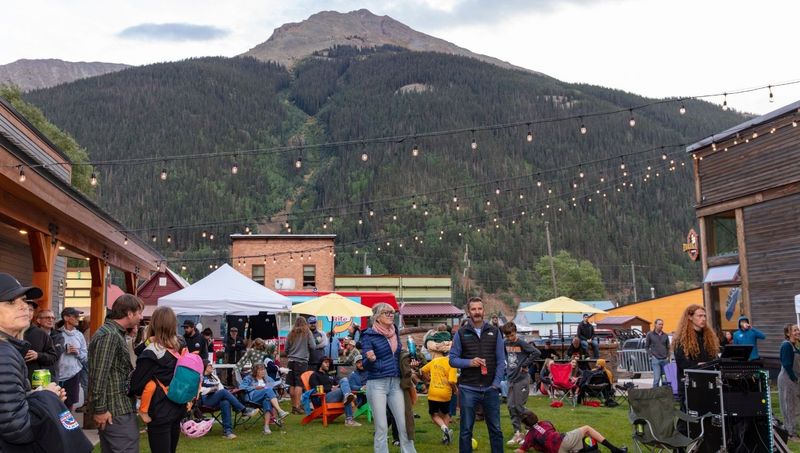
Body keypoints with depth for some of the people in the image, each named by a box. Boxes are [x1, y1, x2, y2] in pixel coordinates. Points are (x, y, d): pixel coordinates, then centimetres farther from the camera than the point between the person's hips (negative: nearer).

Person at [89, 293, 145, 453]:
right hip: (116, 410, -10)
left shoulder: (114, 333, 17)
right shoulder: (109, 335, -16)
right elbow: (99, 375, -22)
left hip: (114, 407, 10)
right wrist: (100, 409, -22)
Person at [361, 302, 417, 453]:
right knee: (381, 427, -1)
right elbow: (366, 366, -9)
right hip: (377, 384, -5)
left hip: (395, 383, 5)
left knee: (404, 423, 4)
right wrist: (371, 359, -30)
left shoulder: (394, 333, 10)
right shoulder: (368, 335, -8)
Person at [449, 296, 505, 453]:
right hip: (468, 389, -1)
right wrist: (469, 362, -16)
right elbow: (452, 359, 2)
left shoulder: (494, 331, 6)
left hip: (490, 389, 1)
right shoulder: (461, 333, 3)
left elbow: (501, 360, 5)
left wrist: (496, 384, -4)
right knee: (466, 430, 5)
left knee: (495, 429, 7)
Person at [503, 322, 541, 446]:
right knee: (511, 407, 5)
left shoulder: (522, 343, -12)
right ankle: (518, 433, 13)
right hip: (511, 378, 7)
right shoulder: (506, 343, 6)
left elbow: (537, 353, -21)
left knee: (519, 406, -6)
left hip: (522, 379, -7)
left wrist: (525, 365, -16)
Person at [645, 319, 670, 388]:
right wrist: (651, 355, -4)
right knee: (656, 378, -9)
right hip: (655, 359, -4)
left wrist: (668, 356, 4)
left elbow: (668, 347, 16)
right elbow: (646, 346, 5)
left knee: (666, 379, 5)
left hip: (665, 360, 4)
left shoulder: (665, 335, 10)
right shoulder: (650, 334, 1)